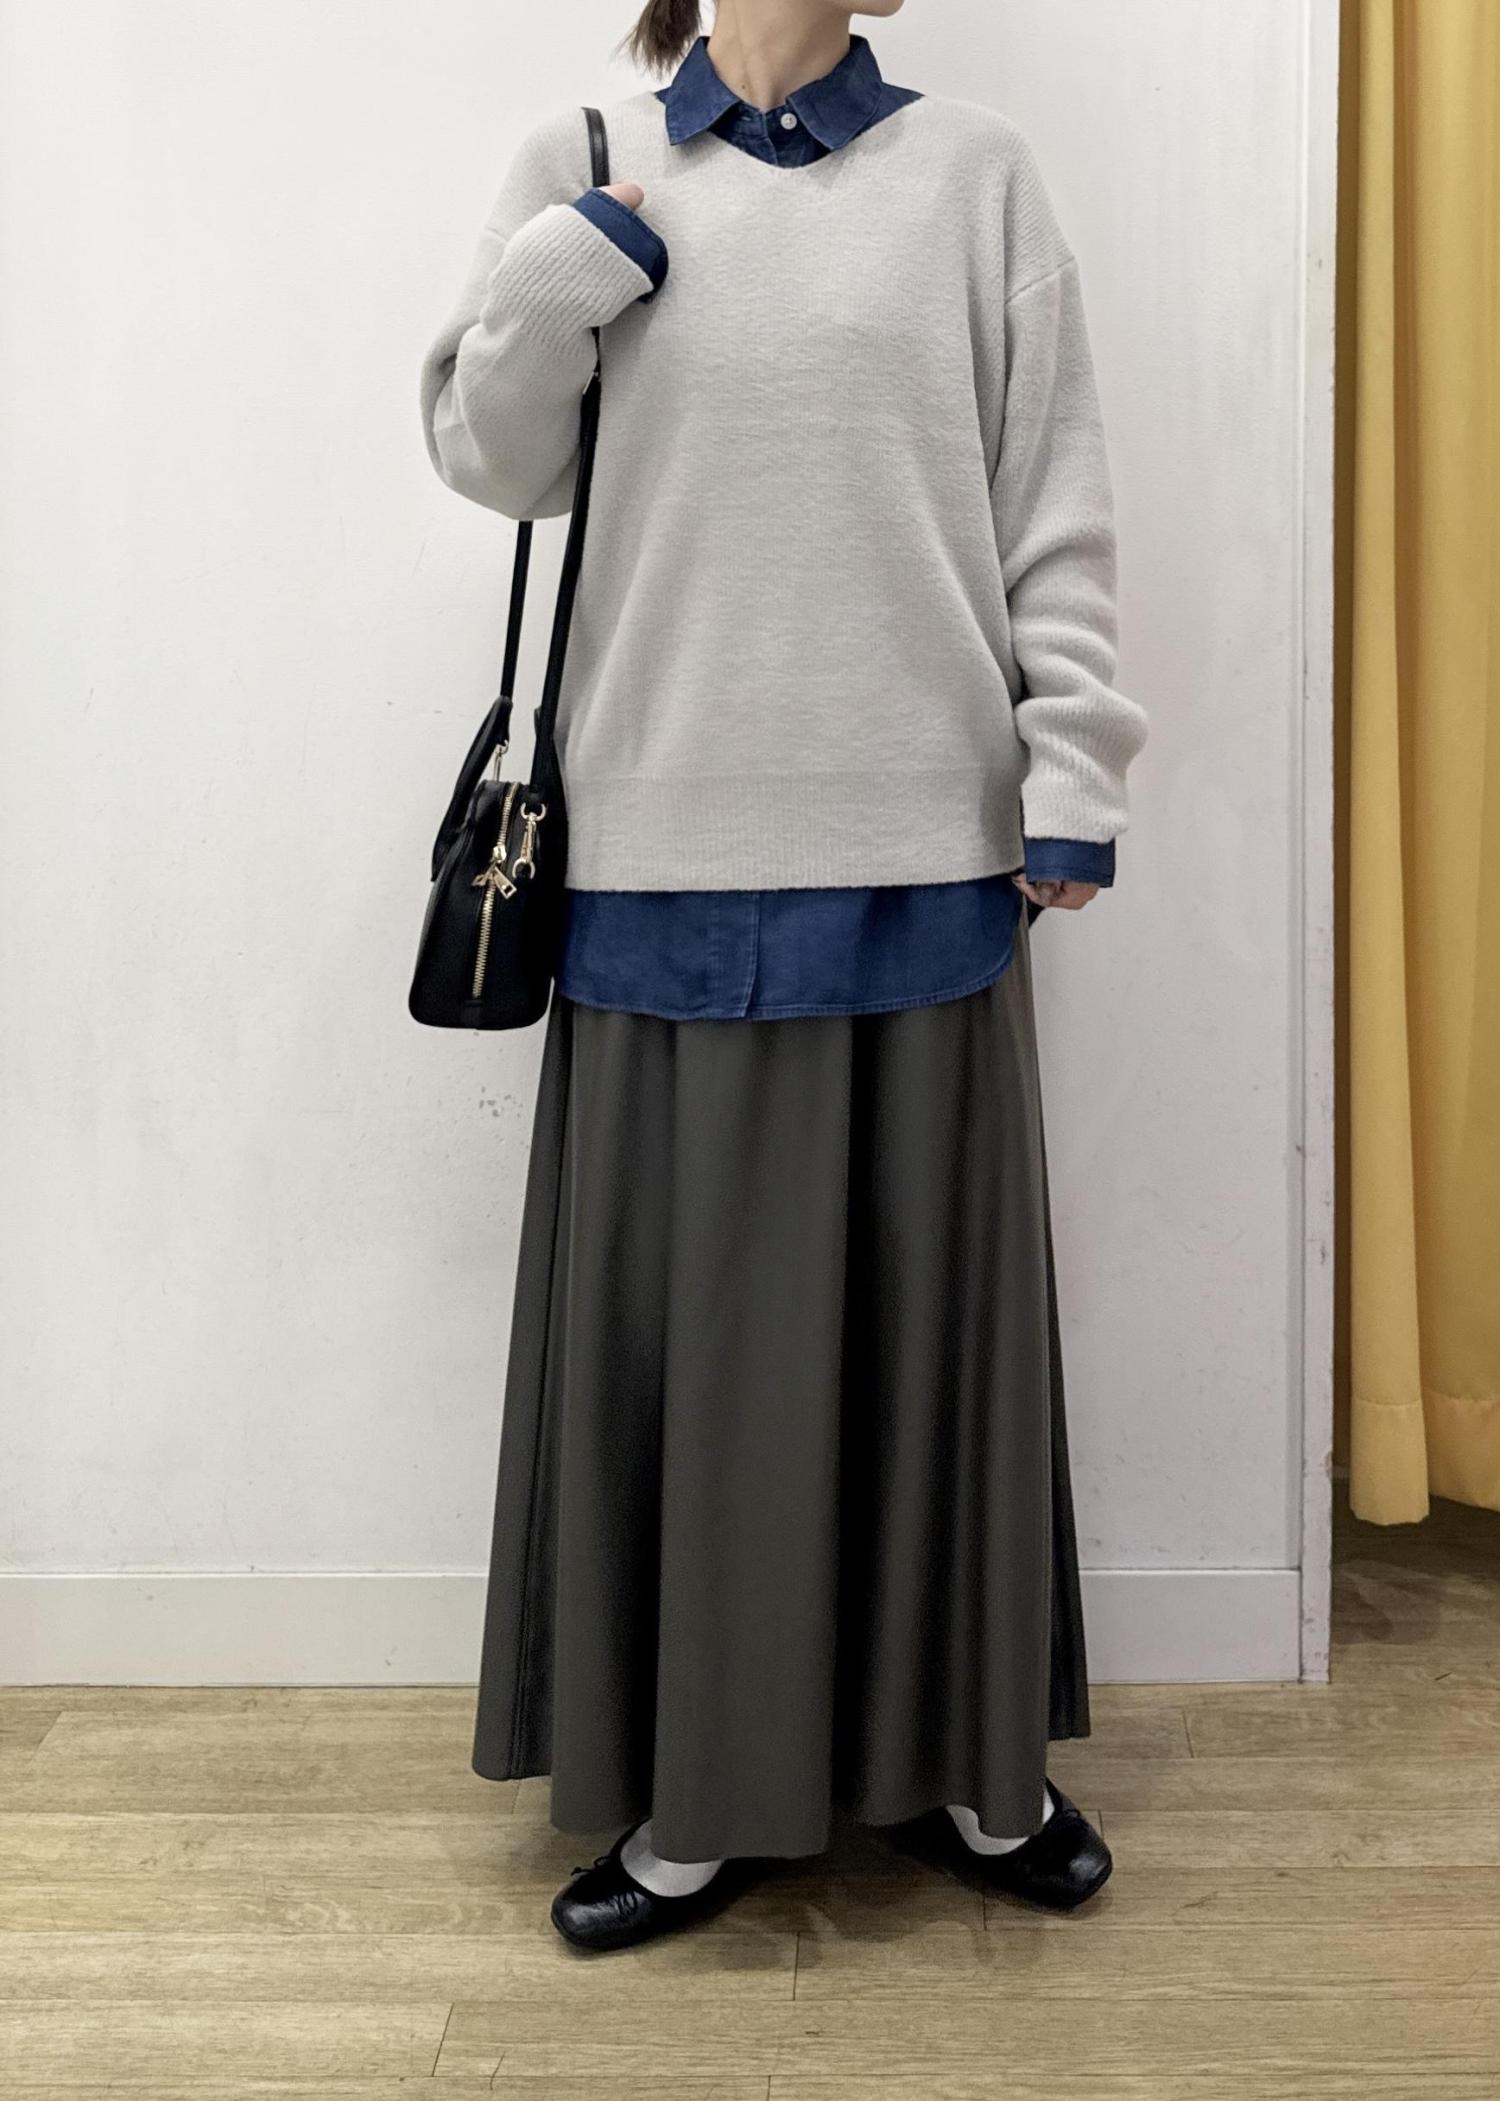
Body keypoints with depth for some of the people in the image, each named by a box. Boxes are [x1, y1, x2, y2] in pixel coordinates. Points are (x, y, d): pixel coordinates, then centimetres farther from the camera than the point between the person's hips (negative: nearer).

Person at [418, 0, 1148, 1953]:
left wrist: (1073, 767, 0)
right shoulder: (588, 164, 10)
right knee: (685, 1313, 4)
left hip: (922, 844, 0)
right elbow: (492, 457, 9)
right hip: (674, 849, 0)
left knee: (932, 1298, 7)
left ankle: (975, 1760, 26)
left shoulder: (974, 169, 8)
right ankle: (703, 1792, 21)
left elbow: (1056, 497, 6)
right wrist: (560, 271, -6)